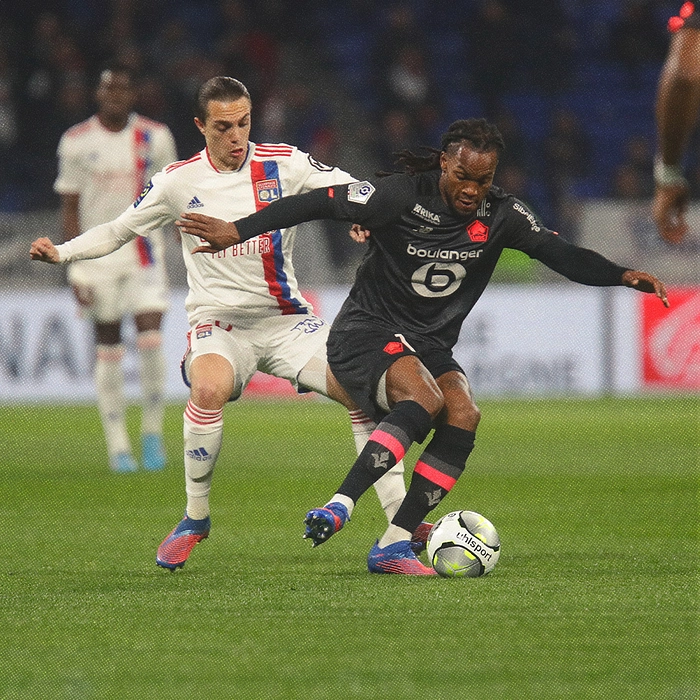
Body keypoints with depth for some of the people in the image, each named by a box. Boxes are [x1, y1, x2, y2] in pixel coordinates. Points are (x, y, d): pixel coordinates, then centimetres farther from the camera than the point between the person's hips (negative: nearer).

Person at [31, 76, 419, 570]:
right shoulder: (180, 181, 0)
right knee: (209, 387, -35)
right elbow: (118, 231, 11)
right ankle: (195, 517, -16)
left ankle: (400, 520, -5)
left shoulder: (284, 163, -1)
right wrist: (61, 252, -3)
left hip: (287, 320, 2)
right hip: (218, 322, -2)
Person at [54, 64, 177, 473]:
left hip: (144, 251, 0)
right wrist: (76, 267, -5)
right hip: (97, 252, 0)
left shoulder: (155, 138, 2)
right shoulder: (77, 142, -1)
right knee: (108, 350, 2)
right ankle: (118, 444, 8)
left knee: (151, 339, -13)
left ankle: (153, 431, 3)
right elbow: (70, 208, 1)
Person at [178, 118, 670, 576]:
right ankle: (339, 507, -36)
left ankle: (393, 546, -18)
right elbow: (318, 203, -14)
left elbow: (561, 254, -3)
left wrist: (623, 275, -19)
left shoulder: (501, 215, -3)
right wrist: (237, 231, -17)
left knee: (463, 415, -22)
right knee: (424, 400, -33)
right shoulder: (401, 196, -16)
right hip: (367, 330, -5)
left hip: (431, 345, 5)